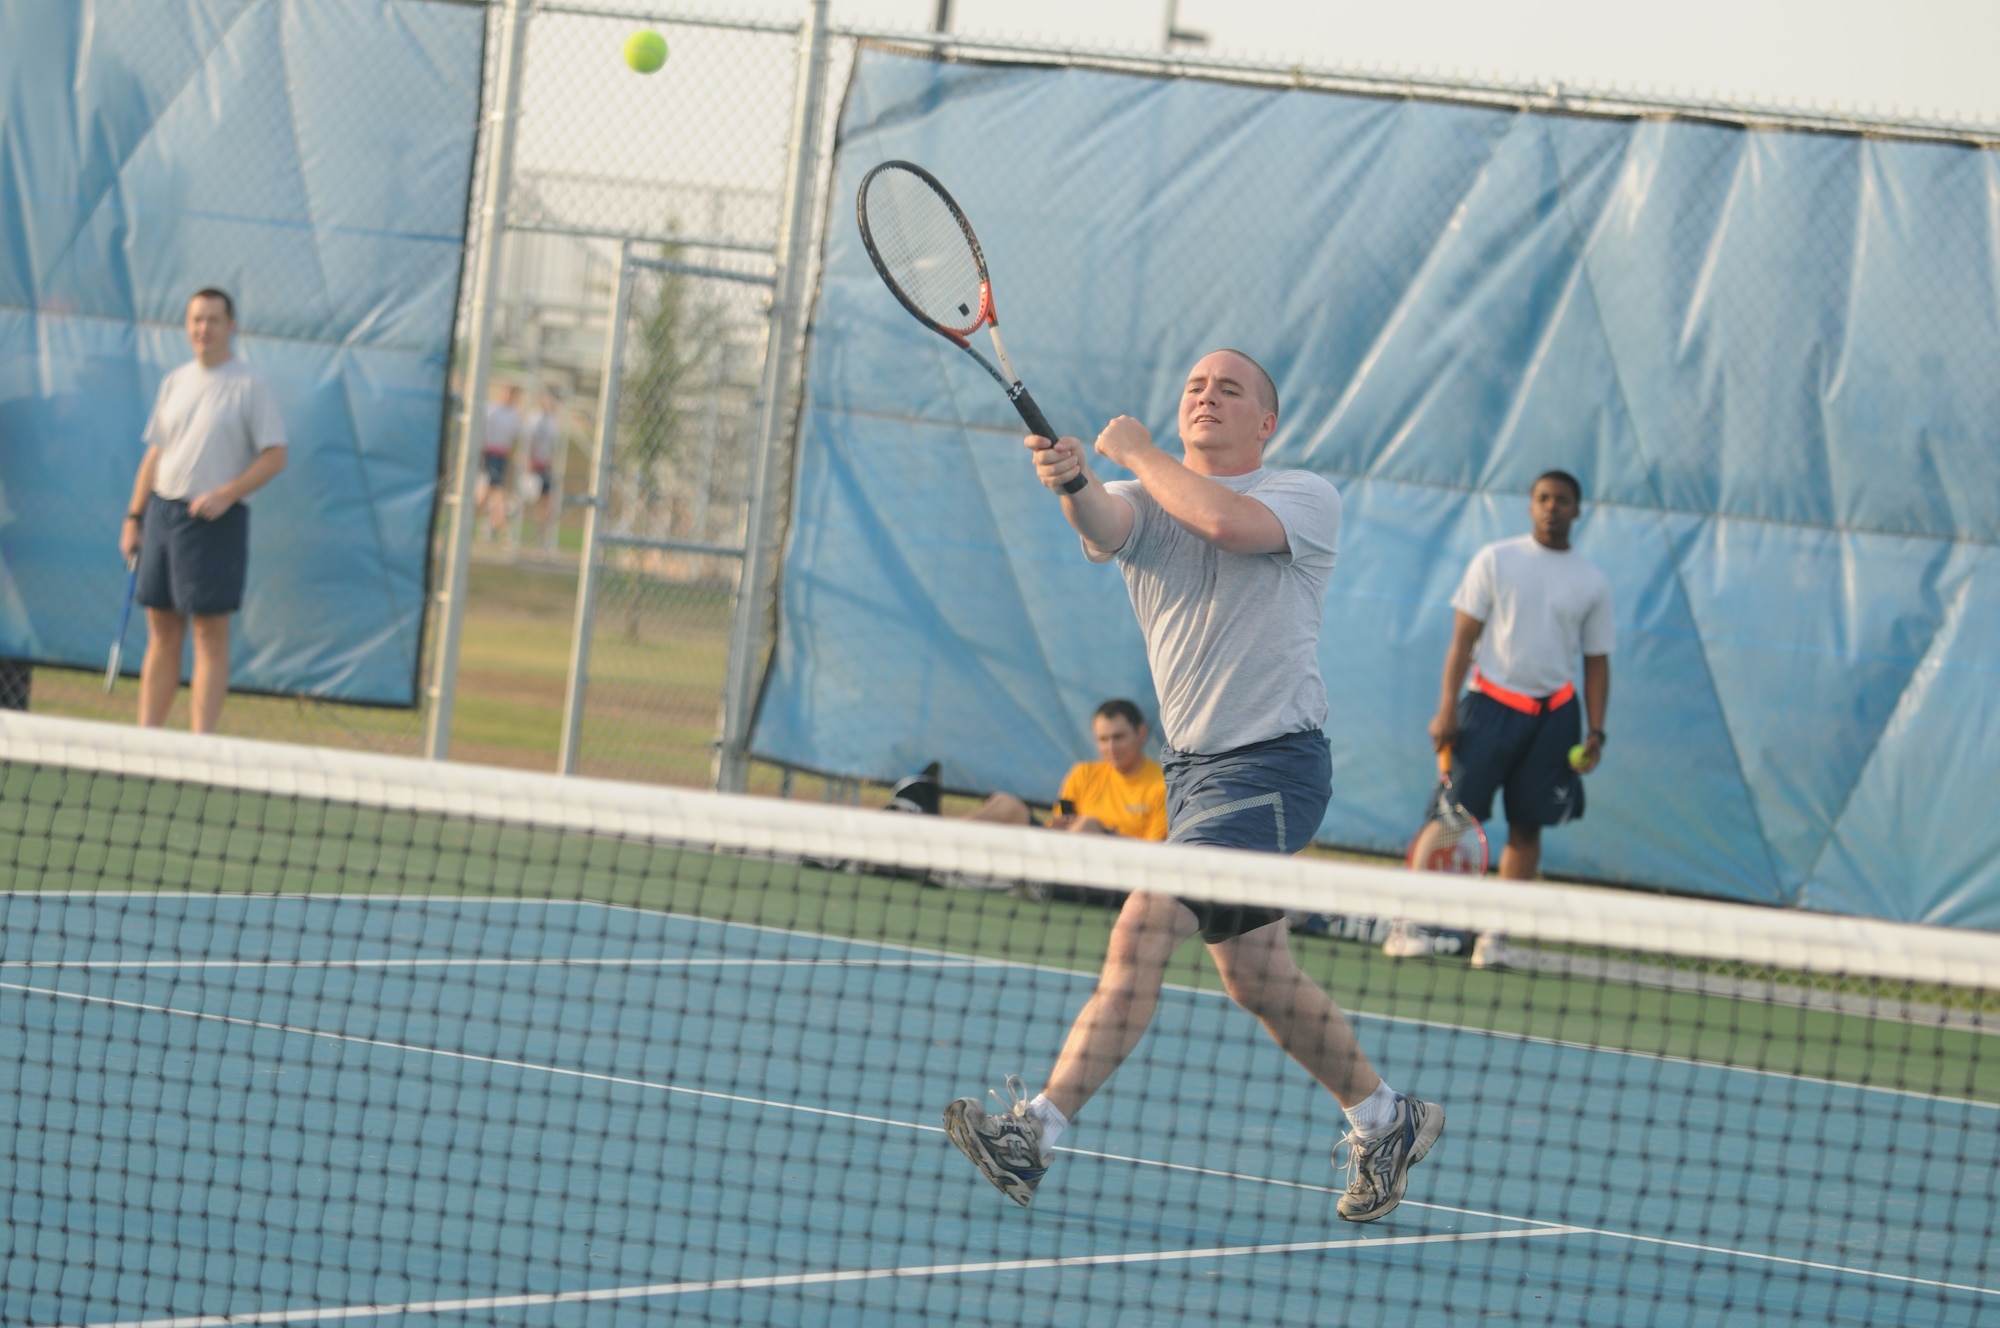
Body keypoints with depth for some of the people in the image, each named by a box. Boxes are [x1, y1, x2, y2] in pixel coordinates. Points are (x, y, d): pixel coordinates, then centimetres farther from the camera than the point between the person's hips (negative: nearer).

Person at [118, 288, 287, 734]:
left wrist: (226, 495, -18)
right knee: (162, 631, 8)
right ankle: (146, 736, 10)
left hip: (216, 519, -6)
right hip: (163, 510, 6)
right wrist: (134, 517, 11)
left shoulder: (250, 387, -4)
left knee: (210, 633, -4)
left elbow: (275, 456, -7)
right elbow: (154, 455, 17)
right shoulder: (174, 383, 13)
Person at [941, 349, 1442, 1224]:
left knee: (1145, 926, -19)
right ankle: (1384, 1121, 30)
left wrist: (1134, 449, -11)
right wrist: (1072, 484, -40)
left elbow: (1226, 521, -26)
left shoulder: (1306, 498, -5)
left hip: (1270, 762, -7)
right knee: (1252, 973, 12)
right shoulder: (1145, 499, 8)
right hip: (1193, 766, 7)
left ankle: (1036, 1133, -23)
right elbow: (1104, 524, -16)